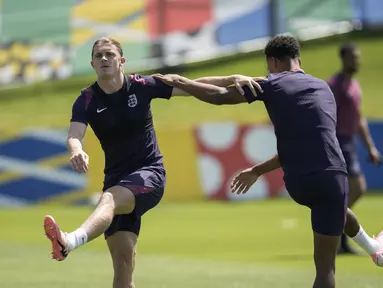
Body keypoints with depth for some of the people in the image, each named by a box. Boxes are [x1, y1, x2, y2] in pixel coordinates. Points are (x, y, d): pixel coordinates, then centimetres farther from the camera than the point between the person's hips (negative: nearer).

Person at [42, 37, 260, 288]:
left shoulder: (142, 86, -3)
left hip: (149, 173, -3)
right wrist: (77, 151, -43)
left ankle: (70, 241, -63)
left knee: (109, 199, -35)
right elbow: (74, 136, -18)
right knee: (123, 260, -7)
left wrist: (232, 79, -11)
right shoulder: (87, 100, -1)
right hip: (117, 179, 3)